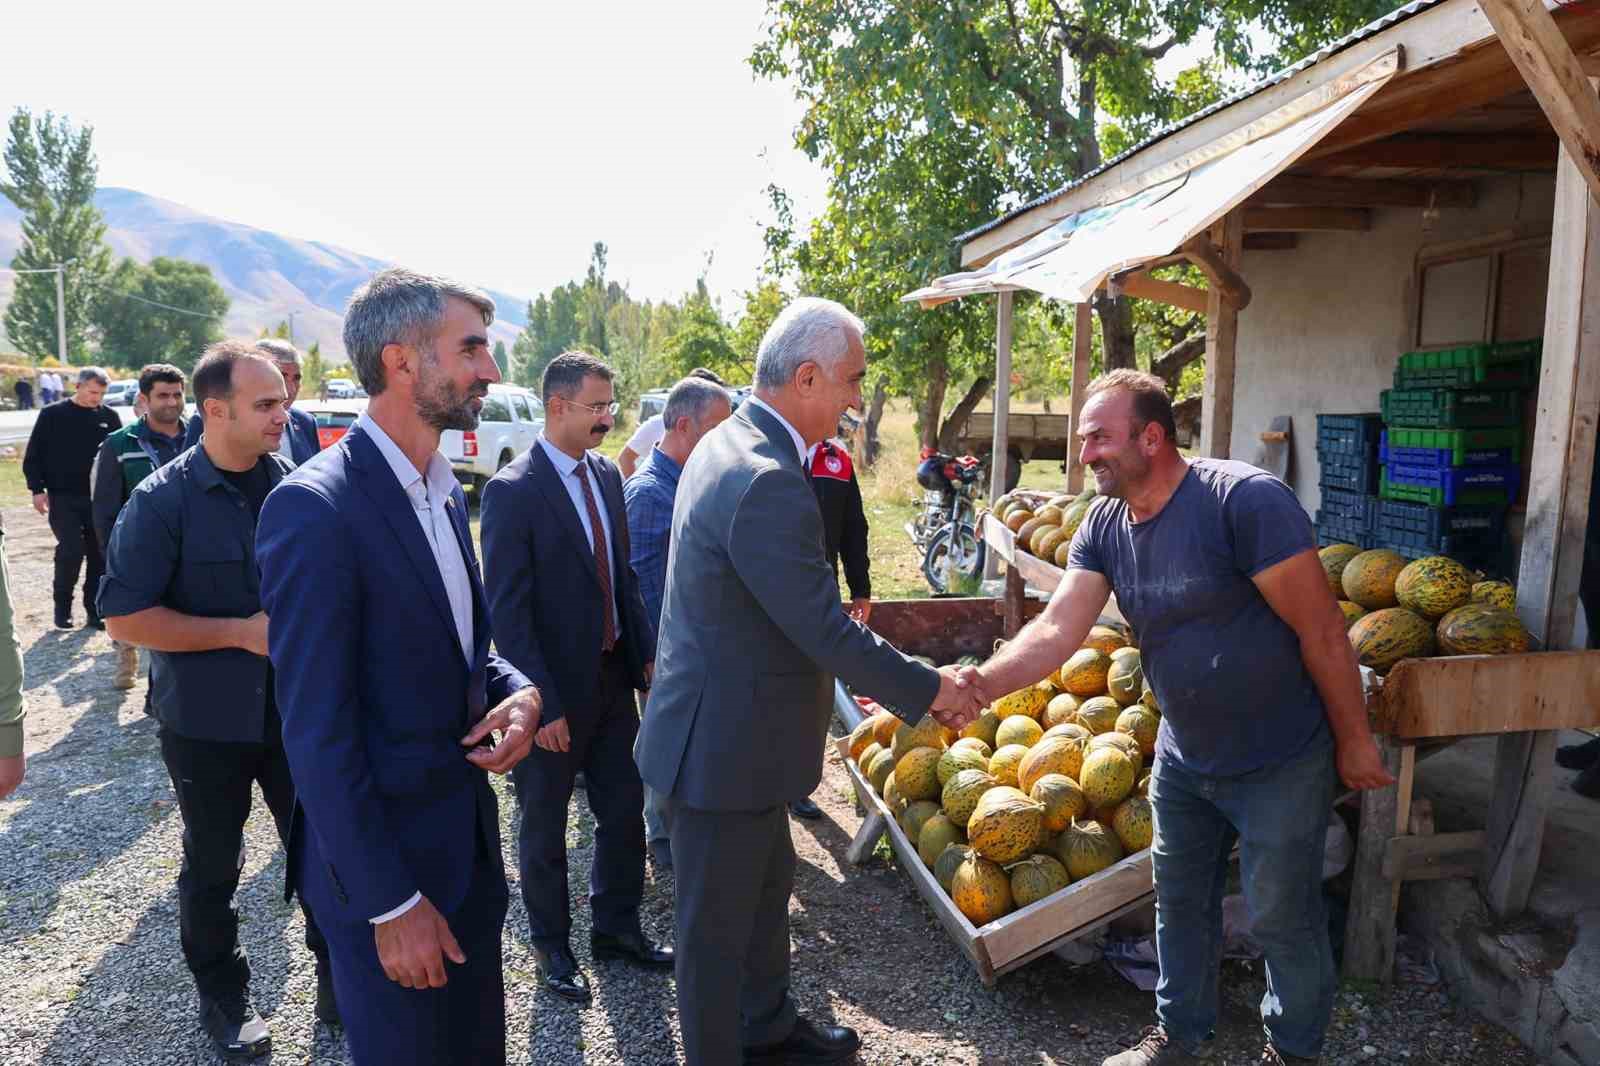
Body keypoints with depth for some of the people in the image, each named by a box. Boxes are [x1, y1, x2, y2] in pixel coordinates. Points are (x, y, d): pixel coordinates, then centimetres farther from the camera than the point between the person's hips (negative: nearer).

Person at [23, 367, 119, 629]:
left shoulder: (109, 417, 5)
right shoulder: (53, 415, 0)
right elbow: (33, 455, 2)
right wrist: (37, 489, -5)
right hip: (63, 498, -2)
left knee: (99, 554, 4)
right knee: (71, 550, -10)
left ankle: (95, 610, 15)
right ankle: (62, 607, 9)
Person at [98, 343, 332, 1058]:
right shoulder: (164, 501, -13)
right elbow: (126, 618, -14)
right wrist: (243, 632, -19)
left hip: (295, 709, 3)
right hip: (206, 723, -2)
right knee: (213, 866, 15)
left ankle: (337, 974, 31)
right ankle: (223, 997, 36)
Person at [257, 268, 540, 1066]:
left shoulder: (444, 493, 6)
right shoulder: (315, 506, -21)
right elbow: (318, 734, -21)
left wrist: (517, 692, -7)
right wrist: (391, 902, -17)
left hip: (469, 840, 8)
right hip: (381, 860, -8)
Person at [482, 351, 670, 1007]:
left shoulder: (607, 474, 4)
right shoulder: (512, 490, -18)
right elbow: (507, 610, -18)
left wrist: (647, 652, 6)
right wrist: (542, 703, -20)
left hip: (613, 677, 6)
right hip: (554, 689, -6)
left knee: (623, 809, 17)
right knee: (544, 823, 14)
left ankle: (616, 927, 38)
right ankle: (551, 944, 34)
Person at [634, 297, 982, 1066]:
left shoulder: (727, 444, 4)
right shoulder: (768, 483, -29)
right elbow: (825, 630, -26)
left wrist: (859, 665, 15)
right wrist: (929, 691, -12)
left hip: (735, 729, 11)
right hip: (723, 749, -10)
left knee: (768, 884, 27)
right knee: (719, 925, 11)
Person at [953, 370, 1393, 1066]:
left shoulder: (1244, 499, -26)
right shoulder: (1104, 525, -5)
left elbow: (1321, 630, -20)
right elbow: (1057, 629, -14)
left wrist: (1354, 741, -13)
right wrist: (984, 684, -31)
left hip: (1280, 766, -6)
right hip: (1183, 759, 6)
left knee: (1283, 919, 11)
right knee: (1180, 902, 20)